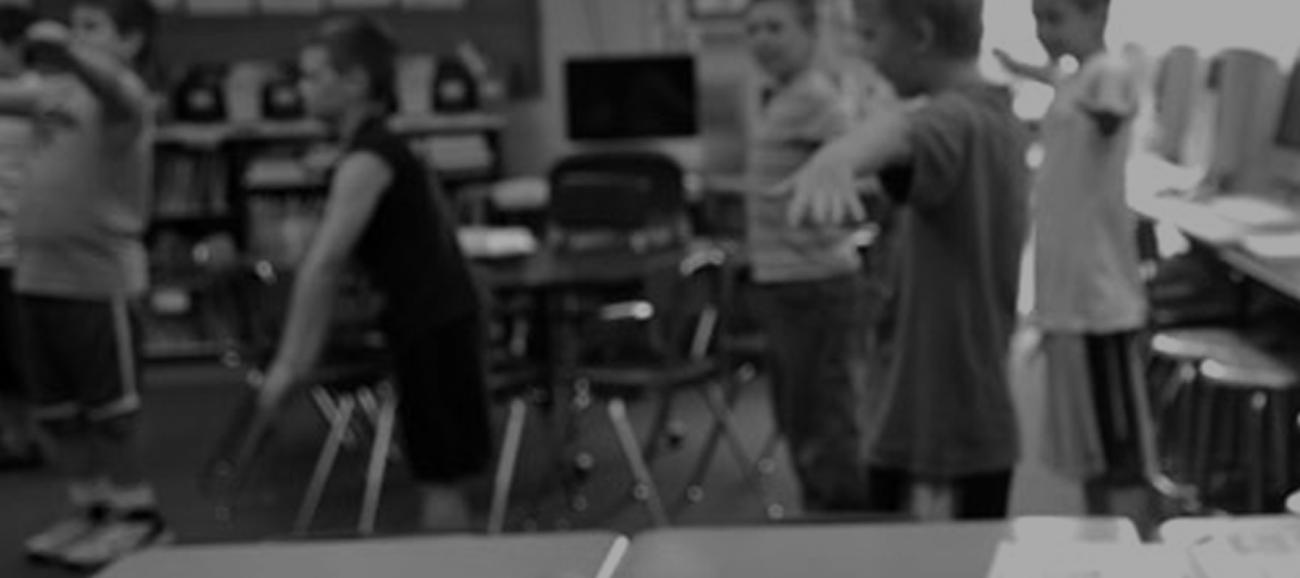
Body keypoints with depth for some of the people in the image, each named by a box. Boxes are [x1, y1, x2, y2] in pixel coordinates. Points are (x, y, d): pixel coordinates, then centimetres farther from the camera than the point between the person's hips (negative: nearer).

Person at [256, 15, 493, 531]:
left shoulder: (367, 160, -15)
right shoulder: (382, 147, 16)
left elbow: (323, 265, -20)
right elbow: (330, 262, 18)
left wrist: (288, 363, -17)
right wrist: (306, 350, 20)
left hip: (434, 327, -9)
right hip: (435, 320, 9)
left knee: (440, 479, -3)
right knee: (438, 474, 15)